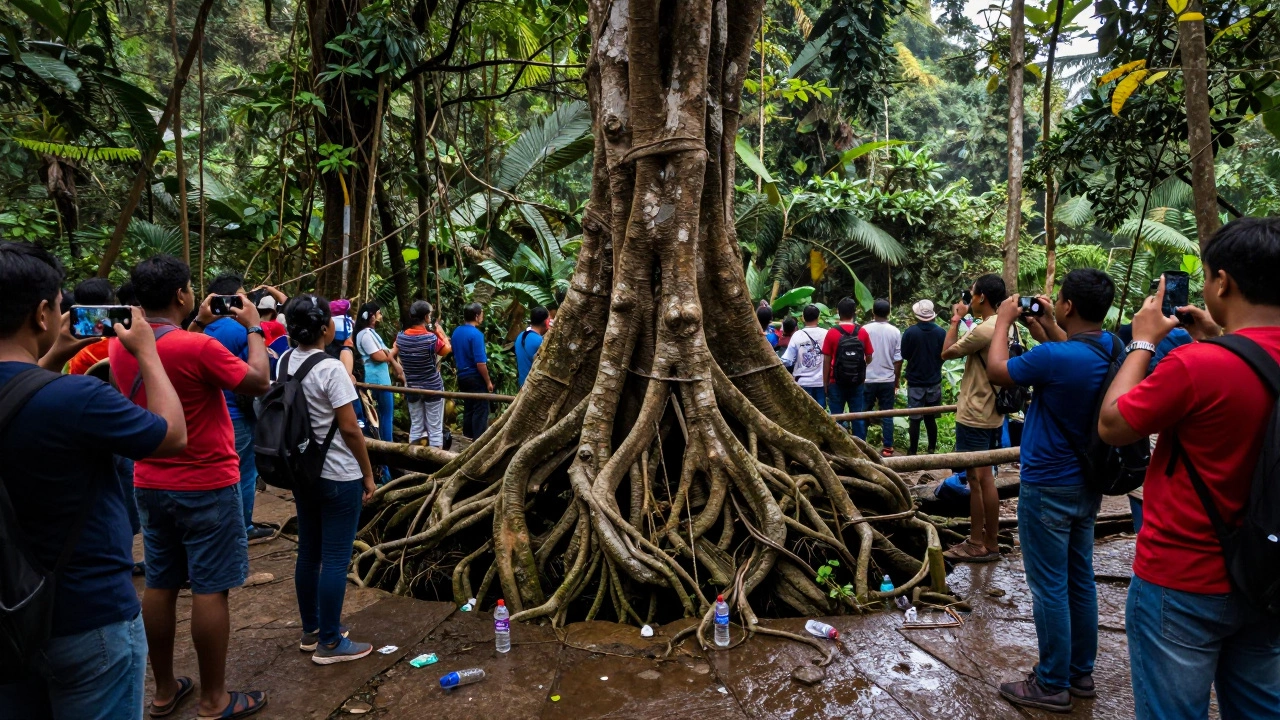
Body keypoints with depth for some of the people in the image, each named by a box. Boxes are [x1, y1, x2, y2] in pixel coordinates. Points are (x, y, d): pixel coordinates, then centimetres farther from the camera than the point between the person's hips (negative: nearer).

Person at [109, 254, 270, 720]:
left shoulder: (120, 346, 2)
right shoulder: (198, 348, -23)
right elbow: (259, 382, -13)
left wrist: (198, 326, 18)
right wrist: (253, 328, -3)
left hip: (150, 486, 8)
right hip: (206, 487, -7)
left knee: (160, 585, 15)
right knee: (209, 589, 2)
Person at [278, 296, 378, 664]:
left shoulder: (284, 362, 2)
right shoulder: (331, 369, -20)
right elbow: (349, 429, -18)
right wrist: (368, 474, -9)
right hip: (339, 477, -8)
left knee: (309, 553, 17)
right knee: (335, 558, 1)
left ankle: (311, 630, 31)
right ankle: (330, 643, 11)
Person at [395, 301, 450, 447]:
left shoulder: (401, 337, -5)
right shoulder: (432, 339, -20)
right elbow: (447, 350, -1)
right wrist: (441, 333, 11)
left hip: (412, 388, 5)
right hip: (433, 388, -4)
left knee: (415, 426, 13)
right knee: (435, 428, 4)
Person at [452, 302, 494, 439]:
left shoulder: (456, 331, 5)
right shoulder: (476, 334, -20)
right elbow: (480, 363, -22)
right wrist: (488, 381, -14)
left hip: (462, 375, 9)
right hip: (475, 377, -8)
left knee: (468, 407, 18)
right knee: (480, 410, -2)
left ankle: (468, 436, 27)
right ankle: (479, 441, -1)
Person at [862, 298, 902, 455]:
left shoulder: (865, 330, -8)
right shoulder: (895, 332, -2)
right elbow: (898, 360, 0)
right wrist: (897, 381, 10)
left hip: (868, 379, -1)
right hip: (888, 380, 1)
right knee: (887, 415, 7)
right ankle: (888, 448, 9)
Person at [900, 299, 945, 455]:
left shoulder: (910, 332, -14)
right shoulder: (941, 333, -7)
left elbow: (904, 355, -3)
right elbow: (944, 355, 5)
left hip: (915, 382, -3)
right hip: (934, 381, 3)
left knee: (915, 418, 4)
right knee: (931, 417, 14)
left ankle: (913, 451, 9)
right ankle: (932, 449, 22)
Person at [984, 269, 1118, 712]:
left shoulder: (1054, 357, -26)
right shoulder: (1110, 350, -2)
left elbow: (996, 371, -11)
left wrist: (1004, 320, 1)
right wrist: (1048, 328, 16)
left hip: (1048, 489, -8)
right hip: (1087, 486, 8)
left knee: (1050, 588, 3)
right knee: (1080, 580, 18)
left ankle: (1052, 685, 15)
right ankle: (1081, 673, 31)